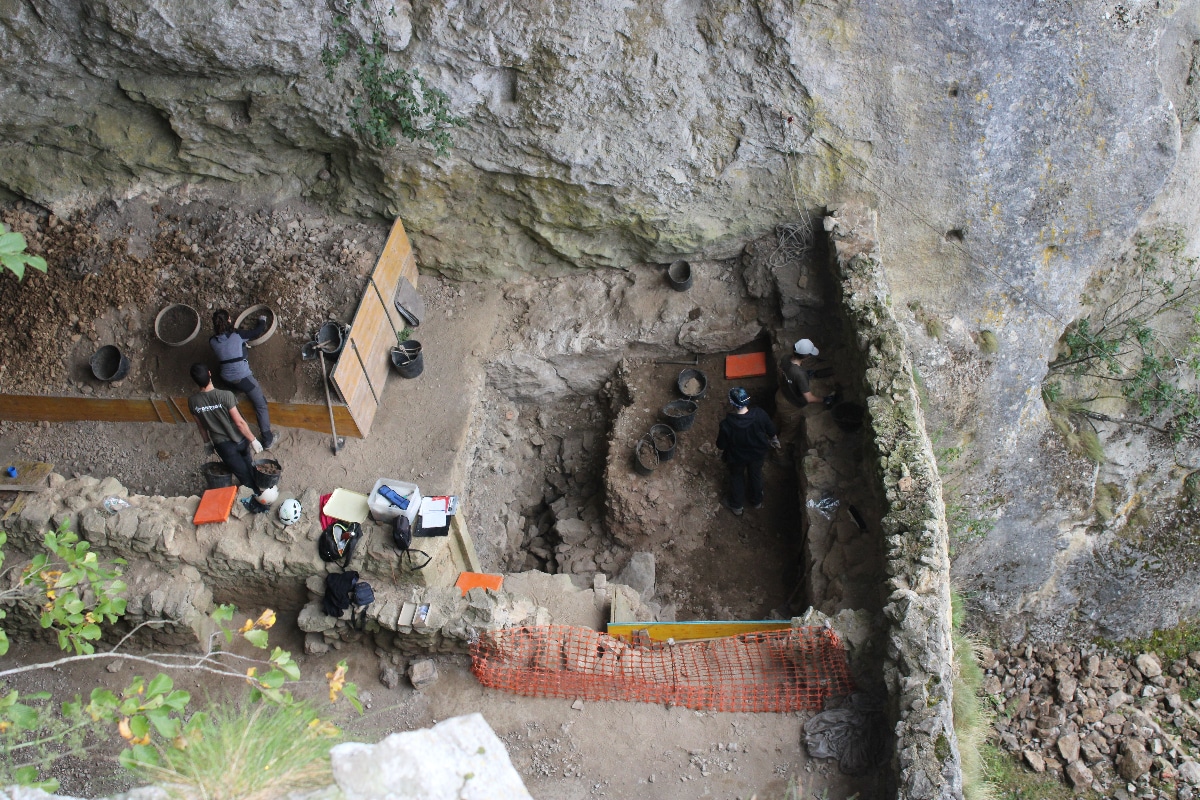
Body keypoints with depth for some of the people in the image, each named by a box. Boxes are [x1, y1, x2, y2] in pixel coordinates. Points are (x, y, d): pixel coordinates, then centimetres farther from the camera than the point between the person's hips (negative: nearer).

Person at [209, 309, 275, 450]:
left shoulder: (212, 341, 0)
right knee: (261, 405, 3)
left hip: (227, 379, 5)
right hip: (243, 377, -5)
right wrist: (262, 321, 23)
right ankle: (267, 440, -1)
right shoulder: (237, 335, -12)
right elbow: (257, 332, 2)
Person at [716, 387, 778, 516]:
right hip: (758, 453, 2)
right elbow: (771, 430, -10)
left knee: (737, 478, 28)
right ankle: (757, 501, 55)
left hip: (737, 457, -2)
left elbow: (721, 445, -20)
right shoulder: (760, 414, -30)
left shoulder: (727, 423, -36)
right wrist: (773, 440, 13)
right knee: (756, 475, 30)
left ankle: (737, 506, 48)